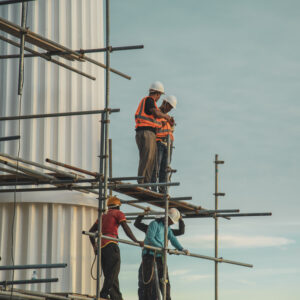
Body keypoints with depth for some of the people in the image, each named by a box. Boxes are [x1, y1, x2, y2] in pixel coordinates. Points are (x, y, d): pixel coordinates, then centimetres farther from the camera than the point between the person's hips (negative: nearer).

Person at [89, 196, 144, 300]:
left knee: (109, 275, 7)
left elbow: (91, 231, 23)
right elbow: (126, 229, -7)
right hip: (111, 245, -7)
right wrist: (136, 241, -11)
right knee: (113, 273, -12)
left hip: (101, 247, 7)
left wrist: (94, 246, 26)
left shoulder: (103, 216, 25)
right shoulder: (119, 213, 7)